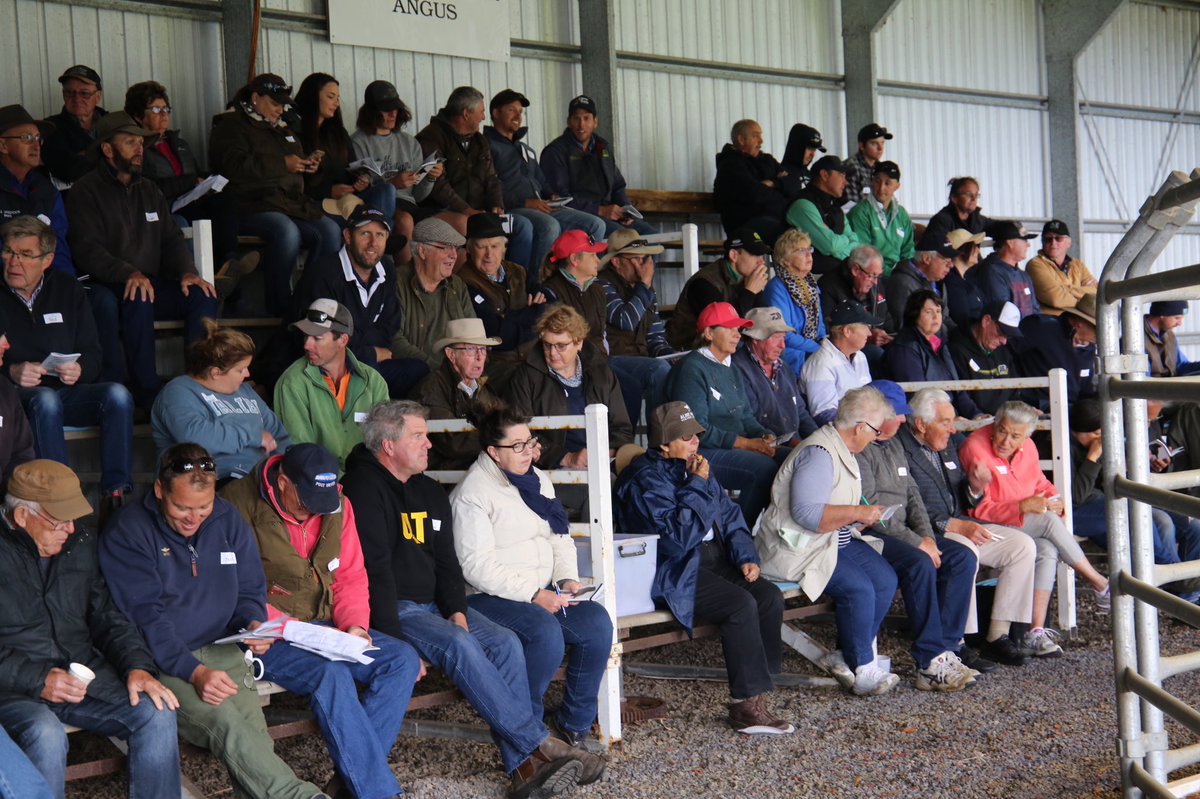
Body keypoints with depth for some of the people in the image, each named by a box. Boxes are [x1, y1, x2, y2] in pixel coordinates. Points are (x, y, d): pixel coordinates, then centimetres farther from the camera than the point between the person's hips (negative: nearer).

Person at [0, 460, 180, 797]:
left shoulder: (80, 543, 11)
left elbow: (107, 617, 13)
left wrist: (138, 666, -4)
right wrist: (38, 681, -22)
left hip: (83, 670, 5)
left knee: (157, 714, -17)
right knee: (46, 737, -35)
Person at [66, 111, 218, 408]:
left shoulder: (149, 191, 20)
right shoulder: (86, 192, -1)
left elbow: (172, 238, 15)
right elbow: (87, 249, -13)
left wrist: (187, 271, -8)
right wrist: (128, 274, -31)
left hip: (153, 283, 6)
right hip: (109, 288, -6)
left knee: (203, 295, -20)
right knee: (139, 300, -37)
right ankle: (147, 392, -31)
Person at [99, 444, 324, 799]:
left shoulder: (229, 520, 8)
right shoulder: (127, 532, -6)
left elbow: (249, 591, 16)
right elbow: (145, 617, -13)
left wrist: (254, 623, -8)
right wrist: (195, 672, -25)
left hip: (223, 652, 4)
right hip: (163, 661, -4)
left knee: (256, 741, -24)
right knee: (224, 723, -31)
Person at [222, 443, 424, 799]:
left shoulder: (337, 506, 5)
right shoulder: (240, 504, -14)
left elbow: (351, 577, 11)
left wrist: (354, 624, -8)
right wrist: (287, 627, -22)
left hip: (325, 627, 7)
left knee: (403, 660, -12)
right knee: (332, 674, -33)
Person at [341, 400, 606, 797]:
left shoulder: (431, 493, 16)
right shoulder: (364, 489, -10)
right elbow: (374, 570, -17)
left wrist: (457, 609, -2)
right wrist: (394, 641, -22)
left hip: (435, 604, 8)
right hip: (393, 610, -7)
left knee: (505, 642, -16)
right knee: (459, 646, -31)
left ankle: (523, 766, -21)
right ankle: (537, 745, -27)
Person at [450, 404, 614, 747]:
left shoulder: (538, 479, 14)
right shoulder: (472, 494, -10)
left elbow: (560, 539, 19)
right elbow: (478, 566, -17)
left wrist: (567, 578, -1)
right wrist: (534, 595, -22)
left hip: (543, 591, 7)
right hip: (489, 597, -7)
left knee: (597, 621, -17)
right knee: (546, 632, -33)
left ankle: (575, 721, -2)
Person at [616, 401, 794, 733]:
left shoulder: (694, 467, 15)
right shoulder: (645, 480, -13)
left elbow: (729, 515, 18)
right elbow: (679, 537, -23)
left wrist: (746, 556, 2)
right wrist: (697, 487, -18)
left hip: (715, 558, 8)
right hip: (675, 572, -8)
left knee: (769, 596, -14)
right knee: (741, 605, -27)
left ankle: (763, 678, -5)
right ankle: (747, 705, -21)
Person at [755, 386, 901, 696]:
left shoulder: (842, 450, 13)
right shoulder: (818, 454, -20)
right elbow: (806, 513, -30)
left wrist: (862, 515, 12)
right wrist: (857, 513, -23)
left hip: (835, 540, 10)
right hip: (797, 548, -10)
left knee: (885, 580, -8)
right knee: (858, 588, -26)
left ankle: (844, 656, 0)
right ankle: (862, 668, -10)